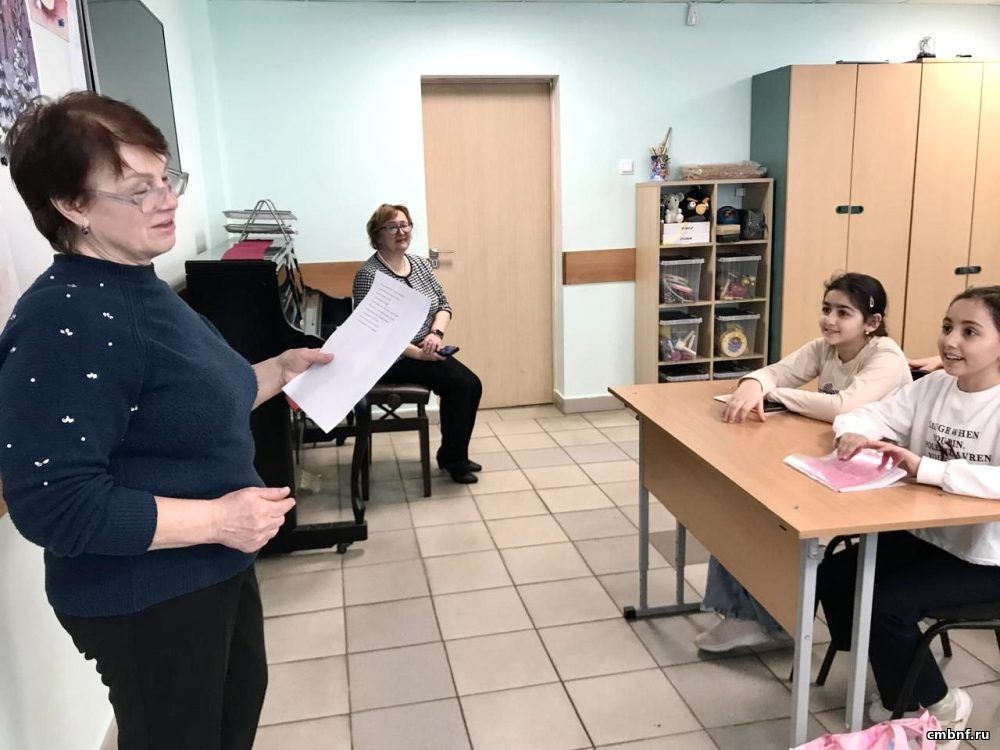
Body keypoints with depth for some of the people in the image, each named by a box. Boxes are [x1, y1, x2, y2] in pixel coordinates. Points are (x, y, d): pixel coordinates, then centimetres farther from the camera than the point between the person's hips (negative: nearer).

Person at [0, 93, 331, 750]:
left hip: (214, 571, 9)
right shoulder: (64, 323, -27)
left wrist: (280, 369, 4)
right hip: (143, 599, -9)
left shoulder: (141, 290, 6)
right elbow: (54, 504, -31)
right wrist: (217, 518, -29)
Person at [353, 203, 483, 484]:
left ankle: (456, 455, 9)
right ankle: (452, 458, -2)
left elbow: (444, 305, 8)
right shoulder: (369, 274, -15)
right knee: (460, 383, -20)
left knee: (472, 385, -9)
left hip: (426, 352, 7)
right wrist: (419, 353, -25)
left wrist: (436, 334, -14)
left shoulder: (420, 263, 7)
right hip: (391, 359, -7)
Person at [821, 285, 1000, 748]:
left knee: (886, 606, -21)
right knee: (833, 578, -5)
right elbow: (865, 415, 1)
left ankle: (938, 705, 10)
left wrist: (927, 469, -41)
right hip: (923, 534, 7)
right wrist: (852, 434, -22)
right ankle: (898, 687, 18)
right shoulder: (932, 386, -1)